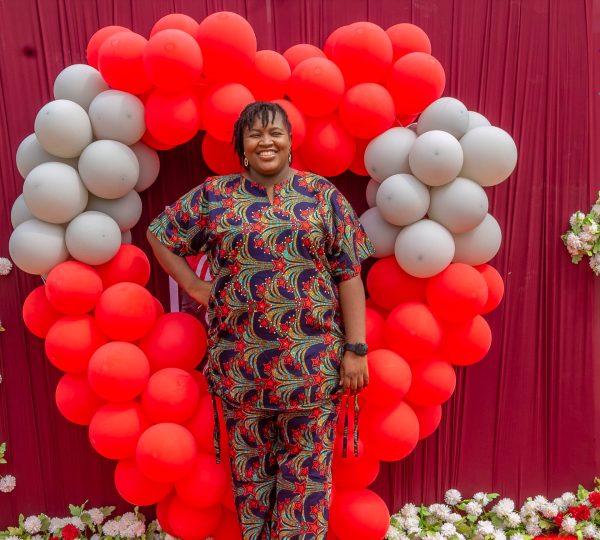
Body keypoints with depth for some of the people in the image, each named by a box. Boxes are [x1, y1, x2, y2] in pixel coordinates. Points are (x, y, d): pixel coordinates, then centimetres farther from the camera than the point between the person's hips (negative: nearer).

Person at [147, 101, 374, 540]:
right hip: (241, 363, 1)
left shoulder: (323, 194, 1)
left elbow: (349, 274, -2)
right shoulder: (213, 195, 3)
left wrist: (355, 350, -6)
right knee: (250, 465, 16)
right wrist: (195, 286, 3)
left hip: (313, 363, -1)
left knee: (308, 469, 10)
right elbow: (160, 235, 14)